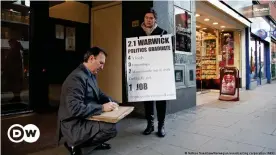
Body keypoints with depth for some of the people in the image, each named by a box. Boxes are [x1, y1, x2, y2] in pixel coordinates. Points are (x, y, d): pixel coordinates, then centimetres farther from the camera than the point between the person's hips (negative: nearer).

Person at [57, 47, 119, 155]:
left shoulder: (91, 75, 7)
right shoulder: (77, 77, -24)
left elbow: (98, 93, 19)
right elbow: (75, 109, -31)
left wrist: (110, 102, -2)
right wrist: (102, 107, -26)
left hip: (85, 118, 10)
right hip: (74, 125, -10)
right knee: (112, 128, -23)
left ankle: (96, 141, 18)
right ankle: (75, 144, -5)